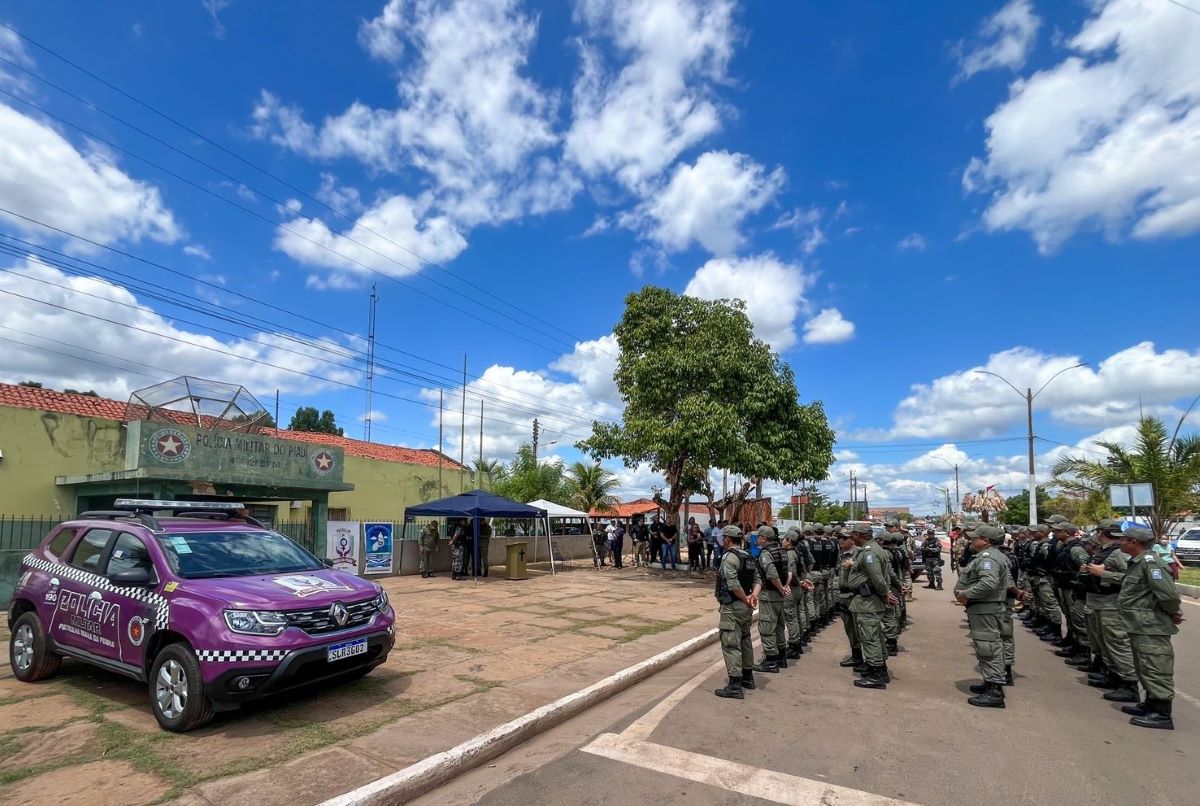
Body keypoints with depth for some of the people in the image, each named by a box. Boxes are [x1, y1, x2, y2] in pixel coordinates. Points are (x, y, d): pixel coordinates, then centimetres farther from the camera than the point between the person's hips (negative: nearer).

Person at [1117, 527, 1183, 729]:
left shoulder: (1149, 561, -20)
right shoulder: (1137, 562, 11)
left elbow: (1168, 593, -25)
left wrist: (1173, 612, -9)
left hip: (1151, 627, -11)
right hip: (1140, 626, 11)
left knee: (1156, 670, -3)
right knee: (1146, 669, 19)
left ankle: (1162, 715, 4)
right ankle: (1151, 705, 31)